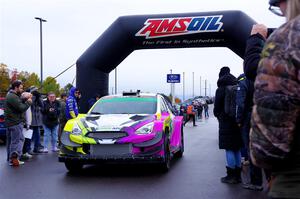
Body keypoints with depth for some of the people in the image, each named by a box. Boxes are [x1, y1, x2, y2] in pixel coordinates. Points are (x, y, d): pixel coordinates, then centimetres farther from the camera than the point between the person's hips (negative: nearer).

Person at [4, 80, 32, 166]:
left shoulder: (10, 95, 15)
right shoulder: (13, 97, -19)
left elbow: (18, 103, 15)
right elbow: (21, 108, -21)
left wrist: (25, 98, 1)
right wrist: (28, 102, -7)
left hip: (9, 122, 11)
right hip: (15, 122, -11)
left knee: (10, 140, 16)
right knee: (18, 140, -9)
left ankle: (10, 157, 24)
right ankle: (14, 158, -19)